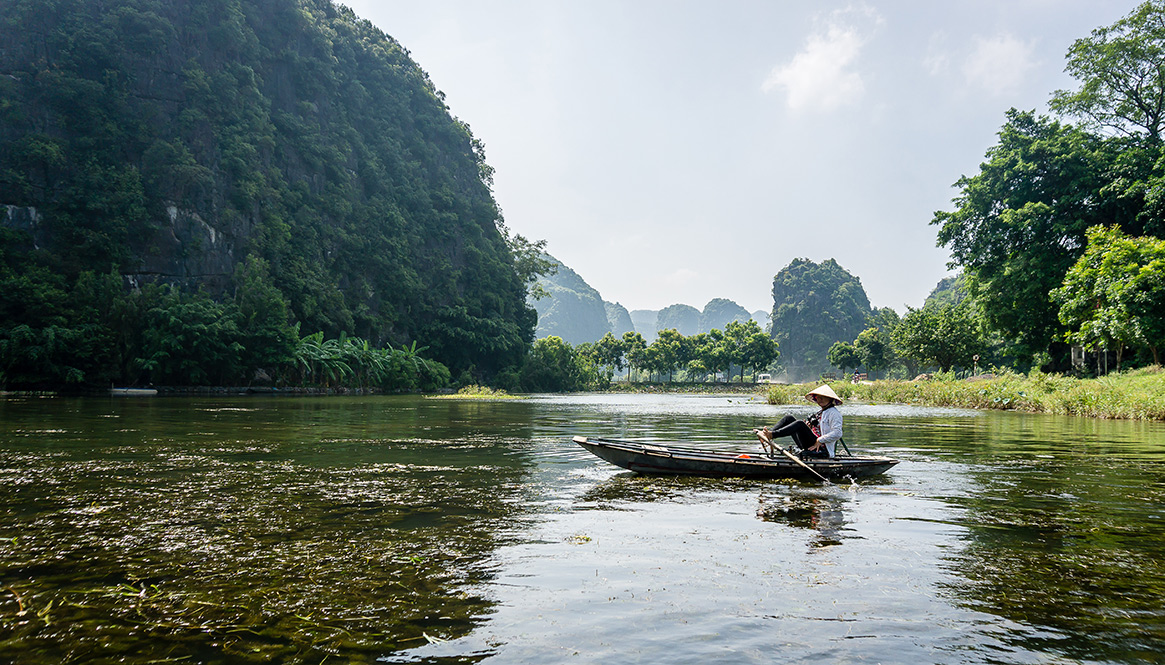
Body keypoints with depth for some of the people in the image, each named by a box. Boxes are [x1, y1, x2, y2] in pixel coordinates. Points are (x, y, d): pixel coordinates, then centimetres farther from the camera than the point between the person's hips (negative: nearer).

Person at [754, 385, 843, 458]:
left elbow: (837, 434, -16)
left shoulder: (834, 413, -2)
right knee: (789, 419, 0)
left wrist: (819, 441, -18)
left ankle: (772, 435, -43)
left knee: (800, 424, -31)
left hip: (820, 449, -9)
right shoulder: (821, 412, 27)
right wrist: (809, 425, 6)